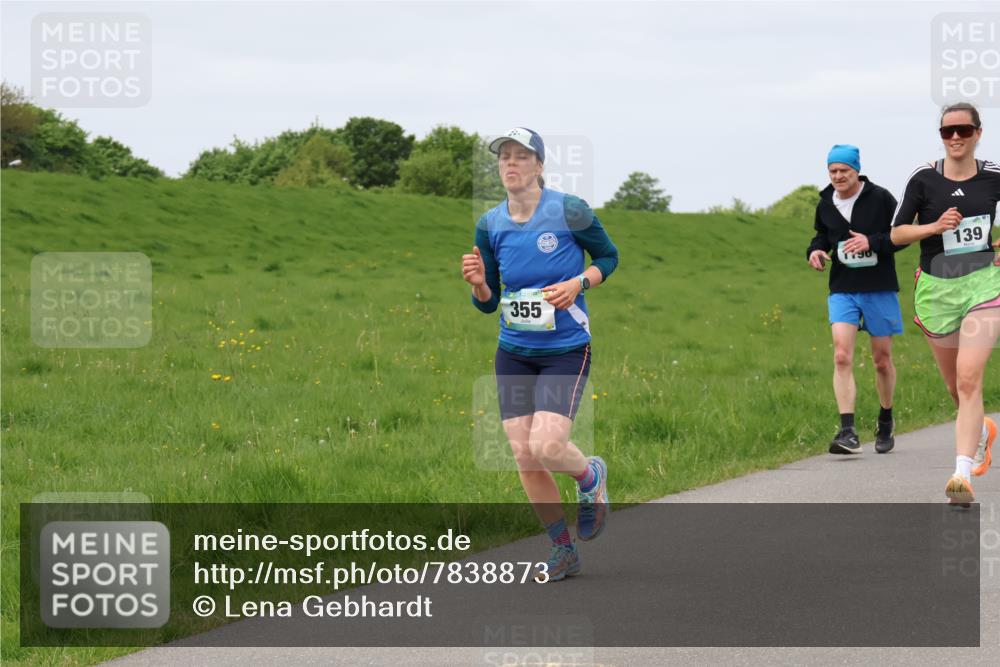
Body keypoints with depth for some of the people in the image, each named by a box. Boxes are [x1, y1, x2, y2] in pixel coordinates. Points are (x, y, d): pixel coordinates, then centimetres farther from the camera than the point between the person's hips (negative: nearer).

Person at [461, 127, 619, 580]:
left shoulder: (569, 211, -9)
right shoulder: (489, 225, 2)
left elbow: (608, 256, 6)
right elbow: (488, 303, 9)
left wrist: (578, 284, -13)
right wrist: (478, 284, -14)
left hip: (566, 349, -4)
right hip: (513, 353, 4)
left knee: (547, 446, -19)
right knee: (523, 455, 0)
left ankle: (591, 478, 17)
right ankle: (563, 550, 17)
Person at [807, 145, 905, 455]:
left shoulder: (880, 198, -8)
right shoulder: (825, 205, 5)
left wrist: (872, 242, -21)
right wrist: (815, 251, 0)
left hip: (880, 289, -2)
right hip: (842, 290, 2)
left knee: (882, 360, 9)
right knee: (842, 357, -14)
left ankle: (886, 420, 34)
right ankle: (848, 433, -18)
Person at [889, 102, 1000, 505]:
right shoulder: (924, 178, -4)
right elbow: (897, 233, -1)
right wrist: (935, 226, -17)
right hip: (936, 287, 2)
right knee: (954, 386, 14)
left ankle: (963, 473, -24)